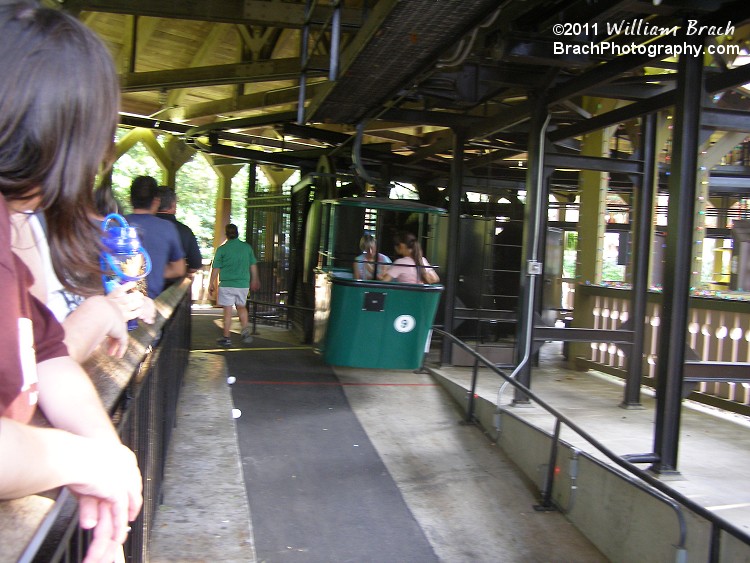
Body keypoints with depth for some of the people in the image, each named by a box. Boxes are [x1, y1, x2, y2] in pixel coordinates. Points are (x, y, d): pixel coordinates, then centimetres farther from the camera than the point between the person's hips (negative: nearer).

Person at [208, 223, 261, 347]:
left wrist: (211, 284, 6)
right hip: (243, 284, 3)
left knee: (228, 311, 2)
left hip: (227, 284, -3)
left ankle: (226, 338, 8)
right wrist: (254, 280, 24)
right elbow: (253, 265, 11)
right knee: (242, 307, 21)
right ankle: (245, 331, 7)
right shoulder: (247, 247, 3)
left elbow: (215, 268, -4)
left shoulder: (222, 249, -6)